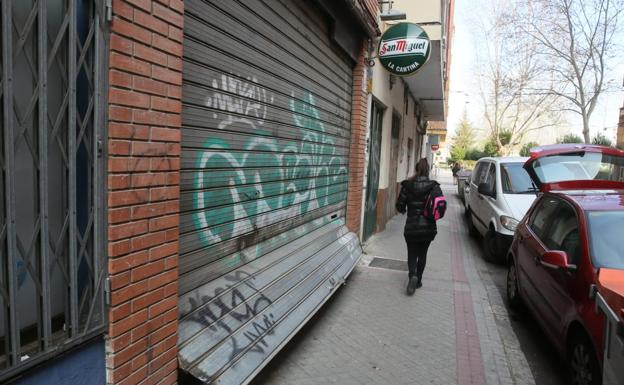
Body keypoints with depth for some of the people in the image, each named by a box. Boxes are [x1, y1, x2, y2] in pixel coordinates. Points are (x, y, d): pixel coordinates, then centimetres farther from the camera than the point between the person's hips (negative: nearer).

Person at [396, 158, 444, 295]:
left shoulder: (407, 185, -6)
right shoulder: (434, 186, -5)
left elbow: (400, 206, -3)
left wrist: (404, 210, 19)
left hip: (411, 227, -1)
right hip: (428, 227, 1)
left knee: (412, 253, 11)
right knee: (422, 253, 18)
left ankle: (413, 275, -14)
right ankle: (418, 280, 23)